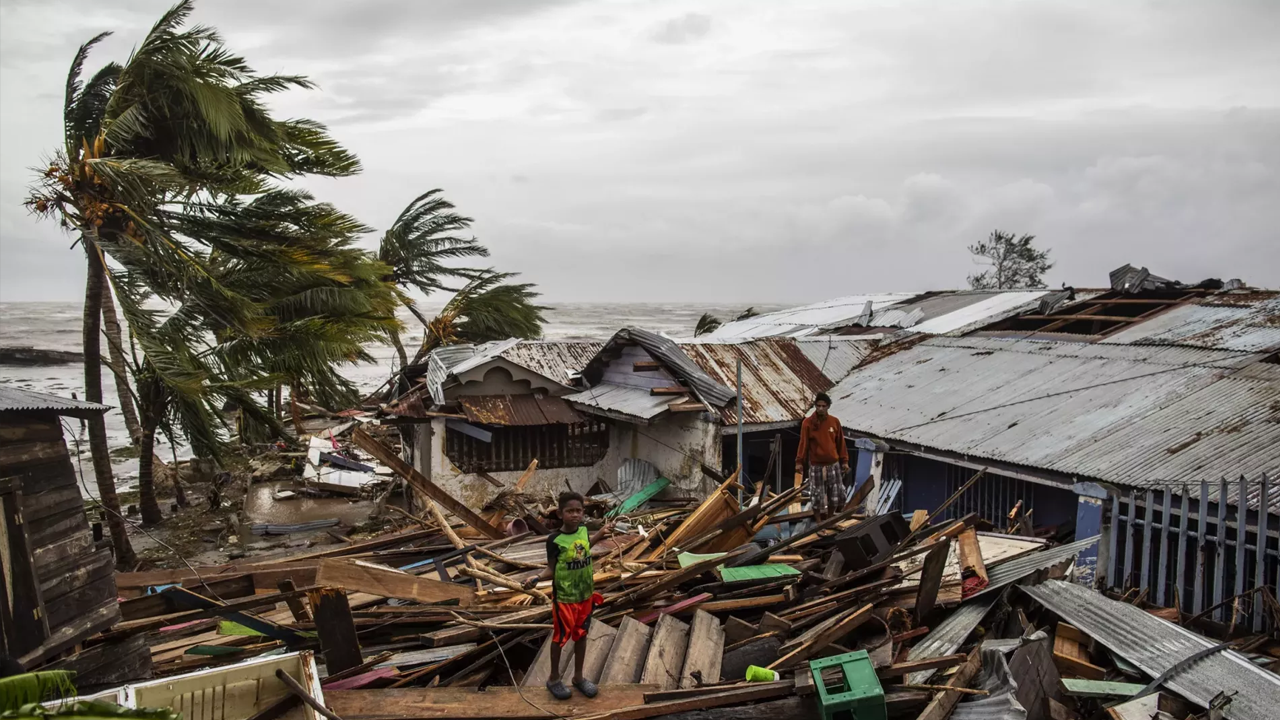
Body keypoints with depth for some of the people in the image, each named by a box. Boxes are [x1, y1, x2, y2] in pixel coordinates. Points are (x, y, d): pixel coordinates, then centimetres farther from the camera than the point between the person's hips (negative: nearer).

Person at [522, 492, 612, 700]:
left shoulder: (583, 530, -6)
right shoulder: (555, 540, -22)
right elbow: (551, 569, -16)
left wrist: (602, 532, 19)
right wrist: (537, 577, -34)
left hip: (585, 594, 5)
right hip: (564, 598, -5)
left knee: (581, 635, 17)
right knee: (560, 638, 10)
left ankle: (578, 677, 34)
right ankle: (554, 679, 30)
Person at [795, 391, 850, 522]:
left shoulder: (835, 422, -1)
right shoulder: (807, 423, -10)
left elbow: (841, 443, 6)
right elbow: (803, 443, -8)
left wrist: (844, 461, 6)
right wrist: (799, 462, -12)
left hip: (834, 465, 3)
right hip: (816, 466, -3)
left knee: (836, 495, 8)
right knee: (817, 496, 3)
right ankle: (819, 523, 18)